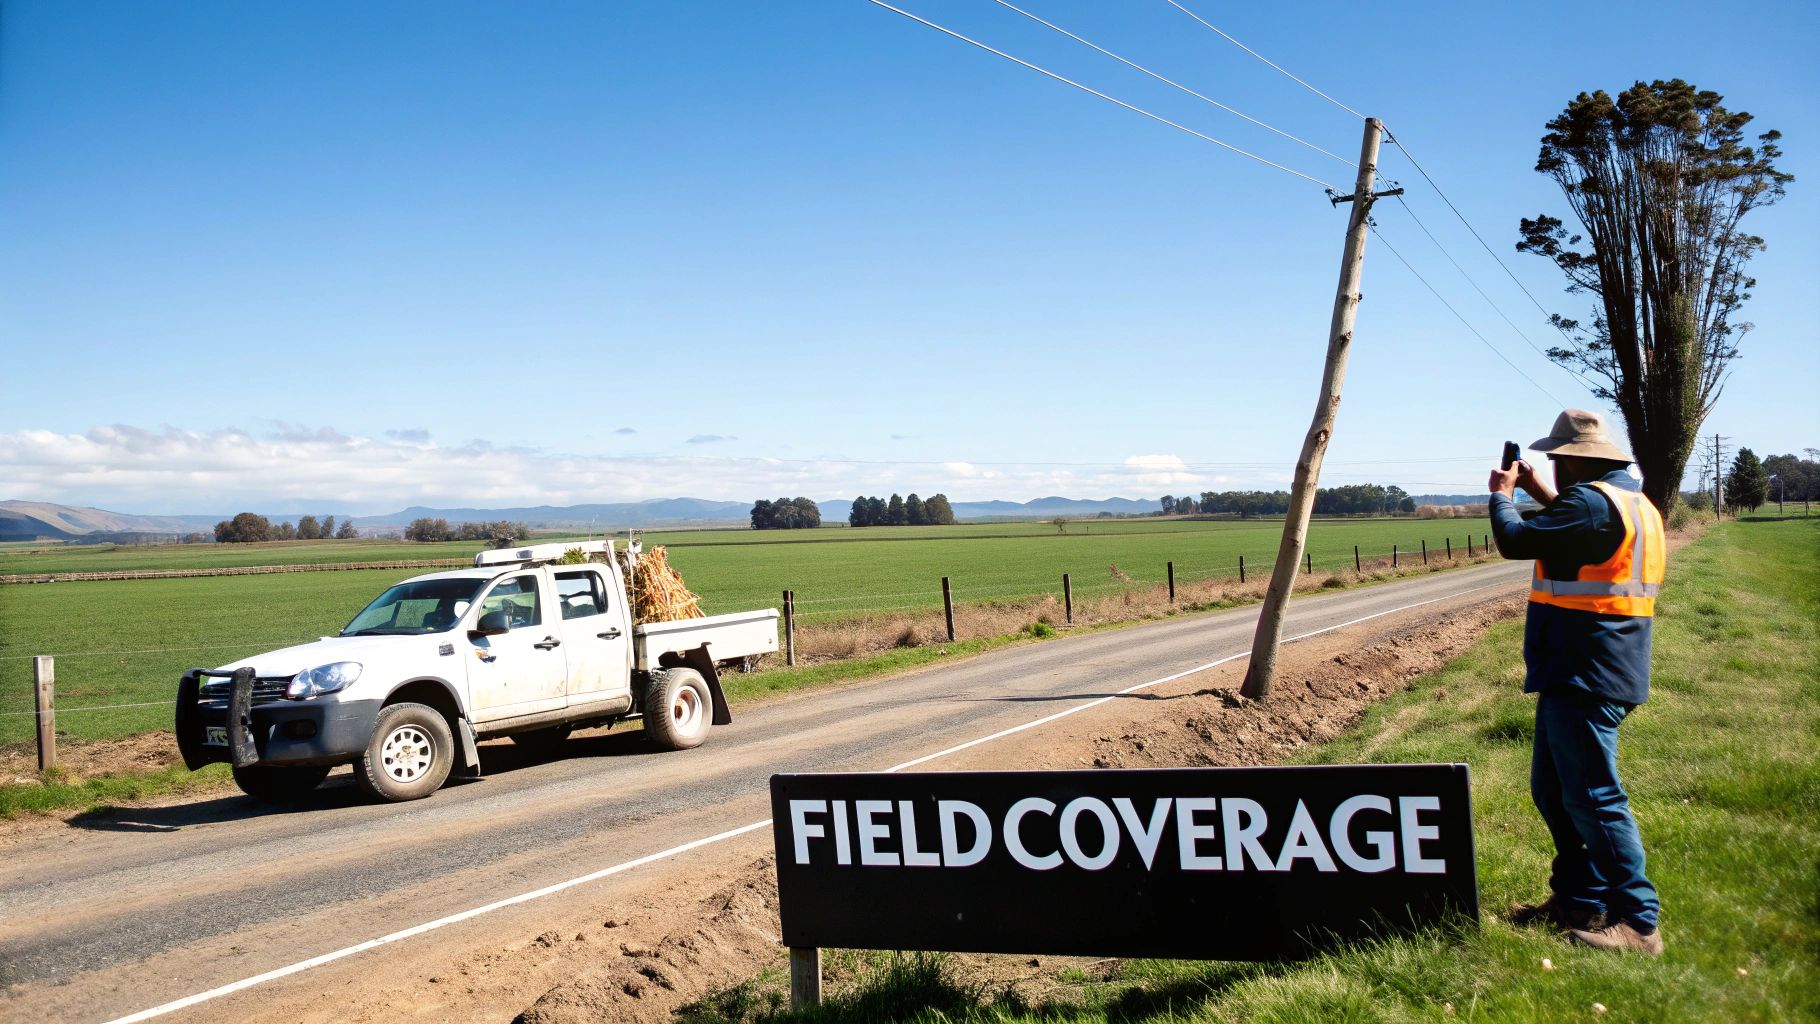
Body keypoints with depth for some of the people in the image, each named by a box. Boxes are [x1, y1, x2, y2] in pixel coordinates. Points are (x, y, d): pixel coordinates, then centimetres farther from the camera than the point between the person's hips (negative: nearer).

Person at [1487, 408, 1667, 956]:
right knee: (1553, 788, 17)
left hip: (1585, 678, -11)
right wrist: (1540, 493, 26)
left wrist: (1503, 494, 2)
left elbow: (1515, 541, -16)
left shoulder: (1590, 500, -18)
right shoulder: (1632, 502, 15)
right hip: (1586, 672, 11)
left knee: (1593, 797, -8)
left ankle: (1637, 922, -3)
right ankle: (1579, 899, 25)